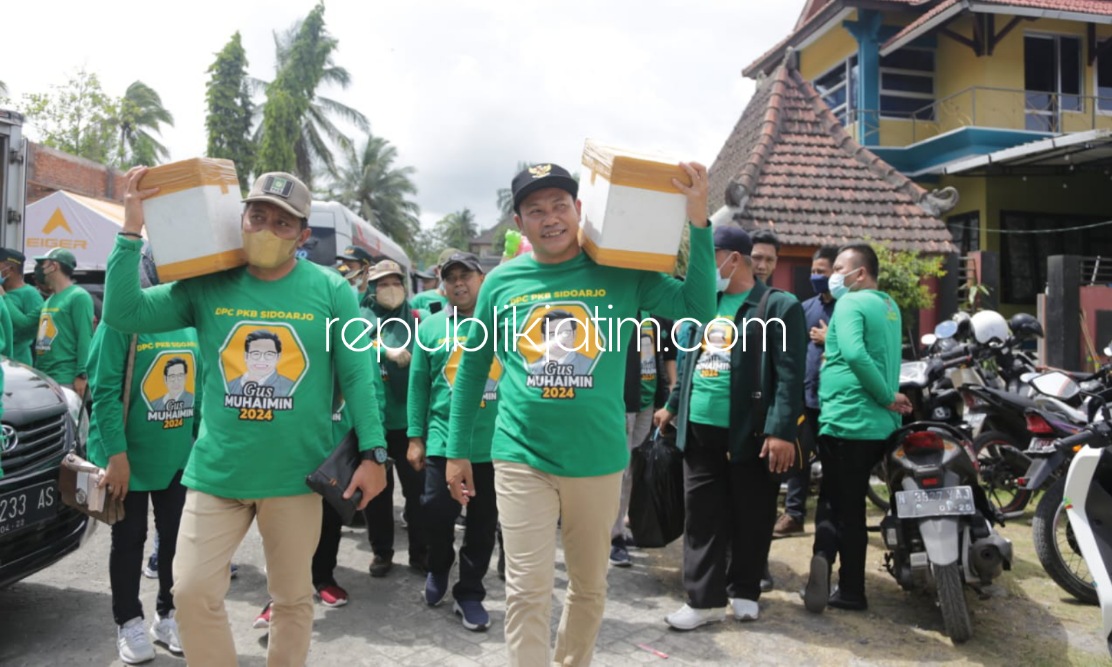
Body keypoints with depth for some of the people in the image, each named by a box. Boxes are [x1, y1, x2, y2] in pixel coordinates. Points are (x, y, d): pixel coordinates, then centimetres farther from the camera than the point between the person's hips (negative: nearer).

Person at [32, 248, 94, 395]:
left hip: (65, 379, -9)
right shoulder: (49, 300, 21)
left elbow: (85, 338, -14)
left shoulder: (78, 296, -7)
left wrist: (82, 375, -20)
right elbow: (40, 337, 24)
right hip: (42, 378, 9)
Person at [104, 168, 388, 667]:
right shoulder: (208, 286, 2)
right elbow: (123, 314, -4)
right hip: (217, 472, 2)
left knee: (293, 597, 13)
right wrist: (132, 232, -10)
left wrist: (373, 452, -11)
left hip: (296, 474, -1)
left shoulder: (331, 291, -4)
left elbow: (356, 376, -4)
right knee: (192, 593, 4)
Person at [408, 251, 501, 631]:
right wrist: (415, 437, 2)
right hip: (444, 438, 0)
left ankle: (469, 593, 26)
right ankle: (438, 570, 33)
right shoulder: (431, 327, 6)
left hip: (496, 440, 0)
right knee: (437, 512, 1)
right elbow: (418, 385, 6)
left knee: (484, 521, 9)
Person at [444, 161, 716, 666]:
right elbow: (473, 366, 8)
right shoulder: (501, 281, 0)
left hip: (598, 459, 1)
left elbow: (699, 309, -9)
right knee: (527, 591, 0)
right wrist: (457, 450, 9)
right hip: (521, 458, 0)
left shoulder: (619, 273, -3)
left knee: (589, 587, 17)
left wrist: (698, 220, -16)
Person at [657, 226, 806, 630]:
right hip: (700, 430, 6)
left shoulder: (779, 307, -6)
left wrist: (782, 431, -20)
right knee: (702, 517, 6)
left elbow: (790, 375, -14)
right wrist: (673, 406, 24)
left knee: (750, 519, 8)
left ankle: (744, 591, 27)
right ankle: (704, 599, 15)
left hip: (750, 433, -6)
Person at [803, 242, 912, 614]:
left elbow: (855, 354, -26)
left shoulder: (851, 303, -10)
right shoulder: (889, 306, 16)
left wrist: (887, 397, -18)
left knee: (842, 504, 4)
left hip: (847, 420, -8)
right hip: (879, 423, 8)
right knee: (850, 503, 15)